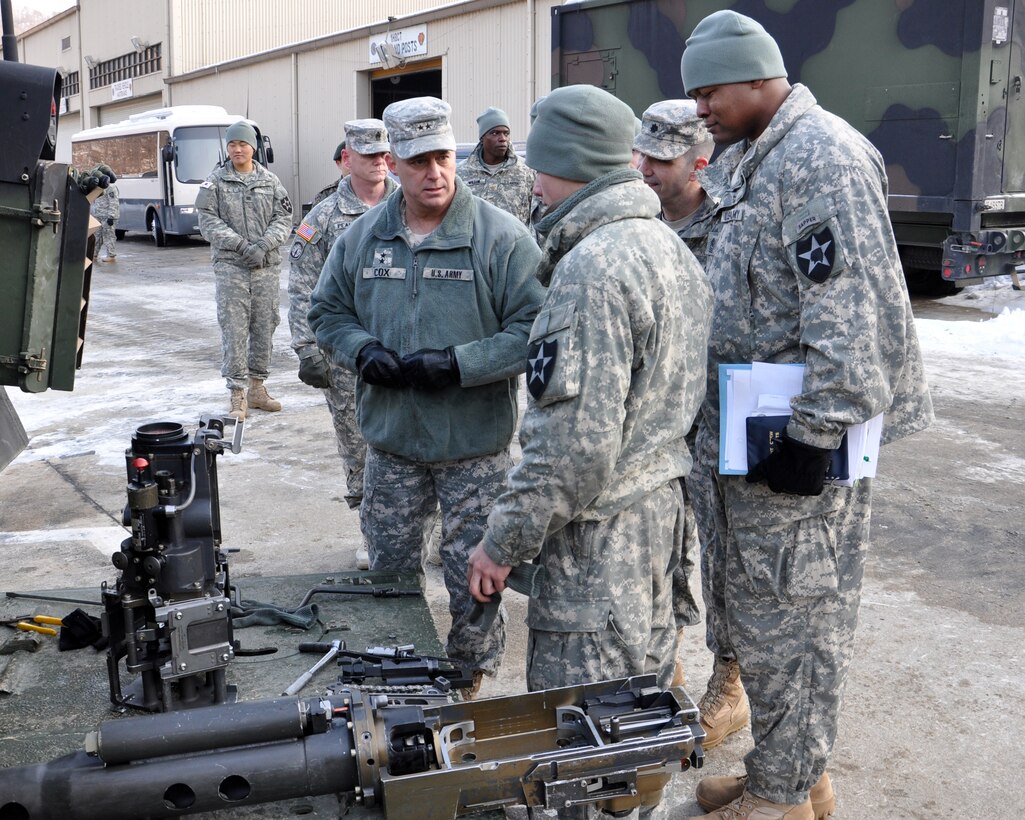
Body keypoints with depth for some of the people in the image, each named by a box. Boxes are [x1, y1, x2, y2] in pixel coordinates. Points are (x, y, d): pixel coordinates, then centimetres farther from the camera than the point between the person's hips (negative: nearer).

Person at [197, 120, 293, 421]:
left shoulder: (270, 181, 9)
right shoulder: (215, 181, 4)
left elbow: (283, 218, 4)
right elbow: (209, 221, -3)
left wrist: (263, 244, -12)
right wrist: (242, 246, -13)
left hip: (266, 265, 3)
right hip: (230, 265, -2)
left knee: (264, 326, 7)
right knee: (234, 328, -6)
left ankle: (257, 388, 18)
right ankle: (237, 394, -2)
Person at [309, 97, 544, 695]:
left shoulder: (501, 237, -11)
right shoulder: (363, 236, 4)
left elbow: (534, 331, -15)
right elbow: (329, 312, 13)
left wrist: (457, 364, -23)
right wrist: (363, 350, -8)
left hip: (474, 445, -4)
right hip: (390, 439, 5)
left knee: (472, 578, 6)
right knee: (389, 569, 18)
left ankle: (473, 677, 29)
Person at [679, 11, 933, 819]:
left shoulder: (821, 156, -16)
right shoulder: (749, 163, 16)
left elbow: (850, 312, -22)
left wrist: (816, 434, -22)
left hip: (793, 447, -10)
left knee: (787, 625, 3)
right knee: (749, 616, 18)